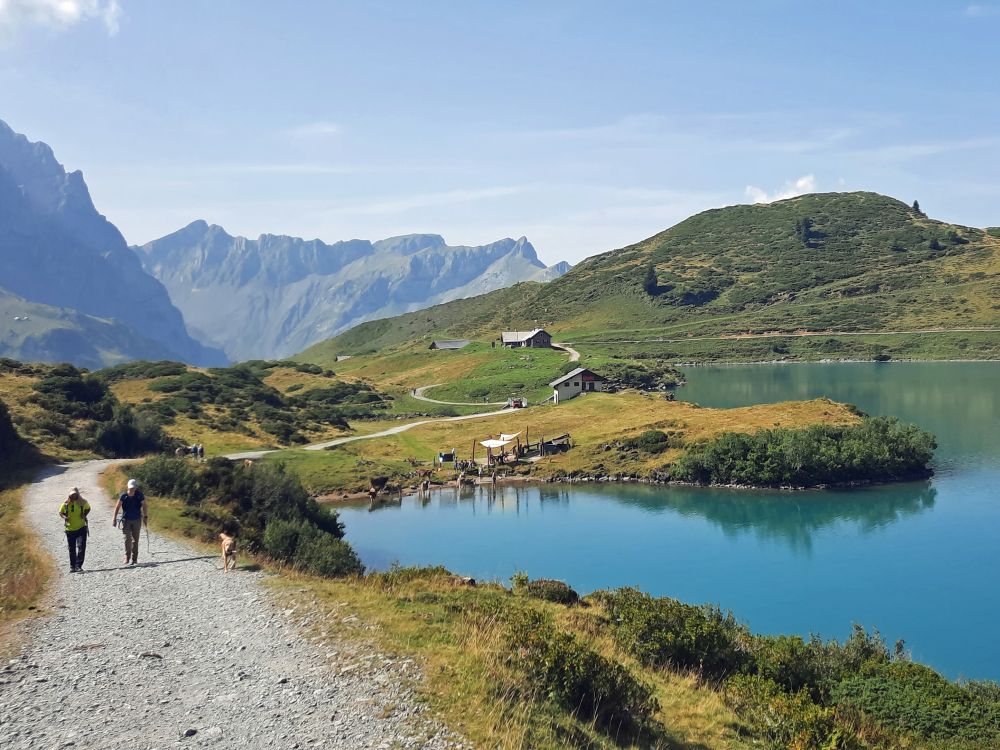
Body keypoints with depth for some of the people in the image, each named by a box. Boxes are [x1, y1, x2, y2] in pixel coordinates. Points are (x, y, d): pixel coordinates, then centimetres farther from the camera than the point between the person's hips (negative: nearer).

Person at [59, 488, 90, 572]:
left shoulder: (82, 502, -7)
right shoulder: (65, 504, -8)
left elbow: (88, 508, 13)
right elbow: (61, 512, 9)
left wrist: (85, 515, -7)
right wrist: (64, 517, -12)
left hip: (81, 528, -1)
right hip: (70, 530, 1)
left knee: (81, 547, -13)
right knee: (71, 549, 10)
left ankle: (79, 566, -8)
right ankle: (72, 566, 24)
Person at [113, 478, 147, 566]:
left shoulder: (139, 496, -9)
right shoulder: (124, 496, -11)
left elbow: (144, 505, 6)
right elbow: (117, 507, -3)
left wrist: (145, 516, 9)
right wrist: (114, 518, -5)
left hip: (137, 520, 1)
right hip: (126, 520, -1)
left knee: (135, 539, 6)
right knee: (127, 539, -7)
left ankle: (134, 558, 13)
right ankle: (127, 557, 3)